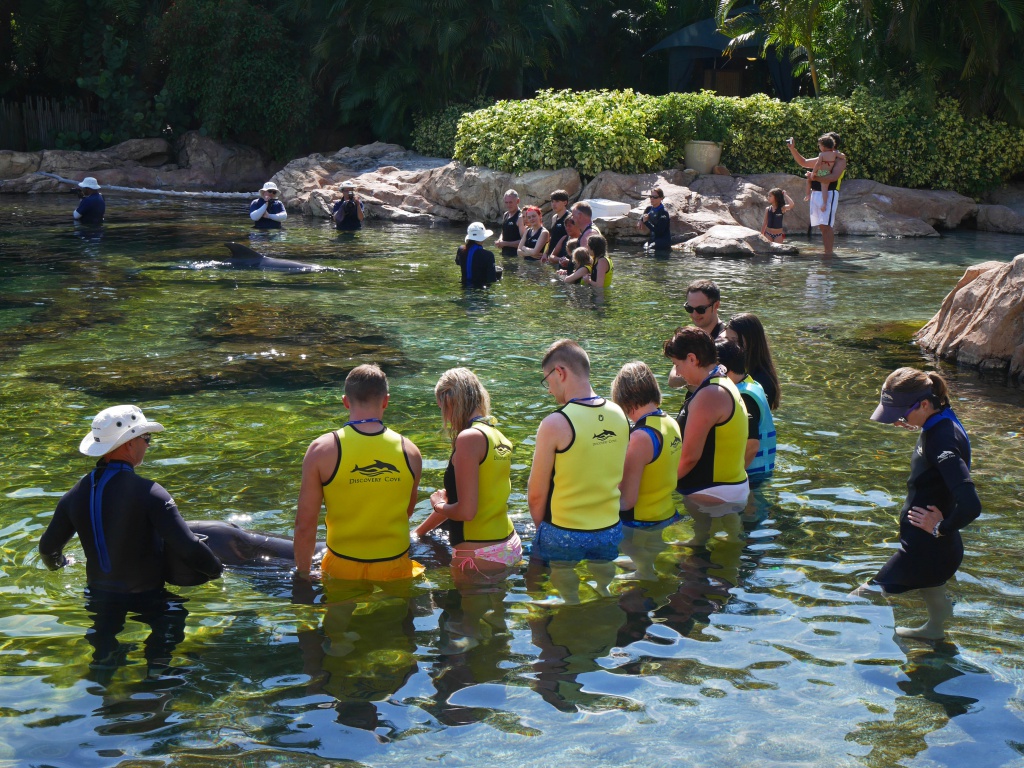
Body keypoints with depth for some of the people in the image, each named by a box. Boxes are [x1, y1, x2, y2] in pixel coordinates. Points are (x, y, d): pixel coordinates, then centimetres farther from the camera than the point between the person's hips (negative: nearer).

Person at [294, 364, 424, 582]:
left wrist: (303, 573, 6)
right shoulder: (410, 451, 0)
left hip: (343, 570, -2)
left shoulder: (322, 450, -7)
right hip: (396, 568, 2)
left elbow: (305, 524, -5)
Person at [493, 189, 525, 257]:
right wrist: (500, 240, 2)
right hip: (504, 253, 8)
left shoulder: (520, 218, -13)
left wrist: (505, 243, -17)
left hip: (516, 255, -8)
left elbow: (523, 241, -18)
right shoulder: (505, 215, 12)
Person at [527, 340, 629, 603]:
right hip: (611, 531, 5)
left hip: (565, 536, -5)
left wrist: (542, 529, 6)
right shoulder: (618, 415, 0)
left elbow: (536, 495, -11)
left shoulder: (555, 424, -18)